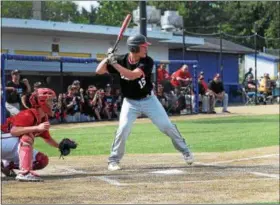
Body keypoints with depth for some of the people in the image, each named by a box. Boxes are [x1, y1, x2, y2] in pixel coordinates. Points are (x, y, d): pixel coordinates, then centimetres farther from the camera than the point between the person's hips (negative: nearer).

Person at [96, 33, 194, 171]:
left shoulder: (147, 61, -17)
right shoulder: (121, 60, -12)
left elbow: (132, 75, -33)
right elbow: (99, 71, -12)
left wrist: (115, 64, -34)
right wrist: (108, 58, -25)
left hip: (149, 100, 0)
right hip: (130, 102, 0)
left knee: (167, 126, 0)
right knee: (123, 129, -16)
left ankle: (185, 151, 18)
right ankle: (113, 160, -1)